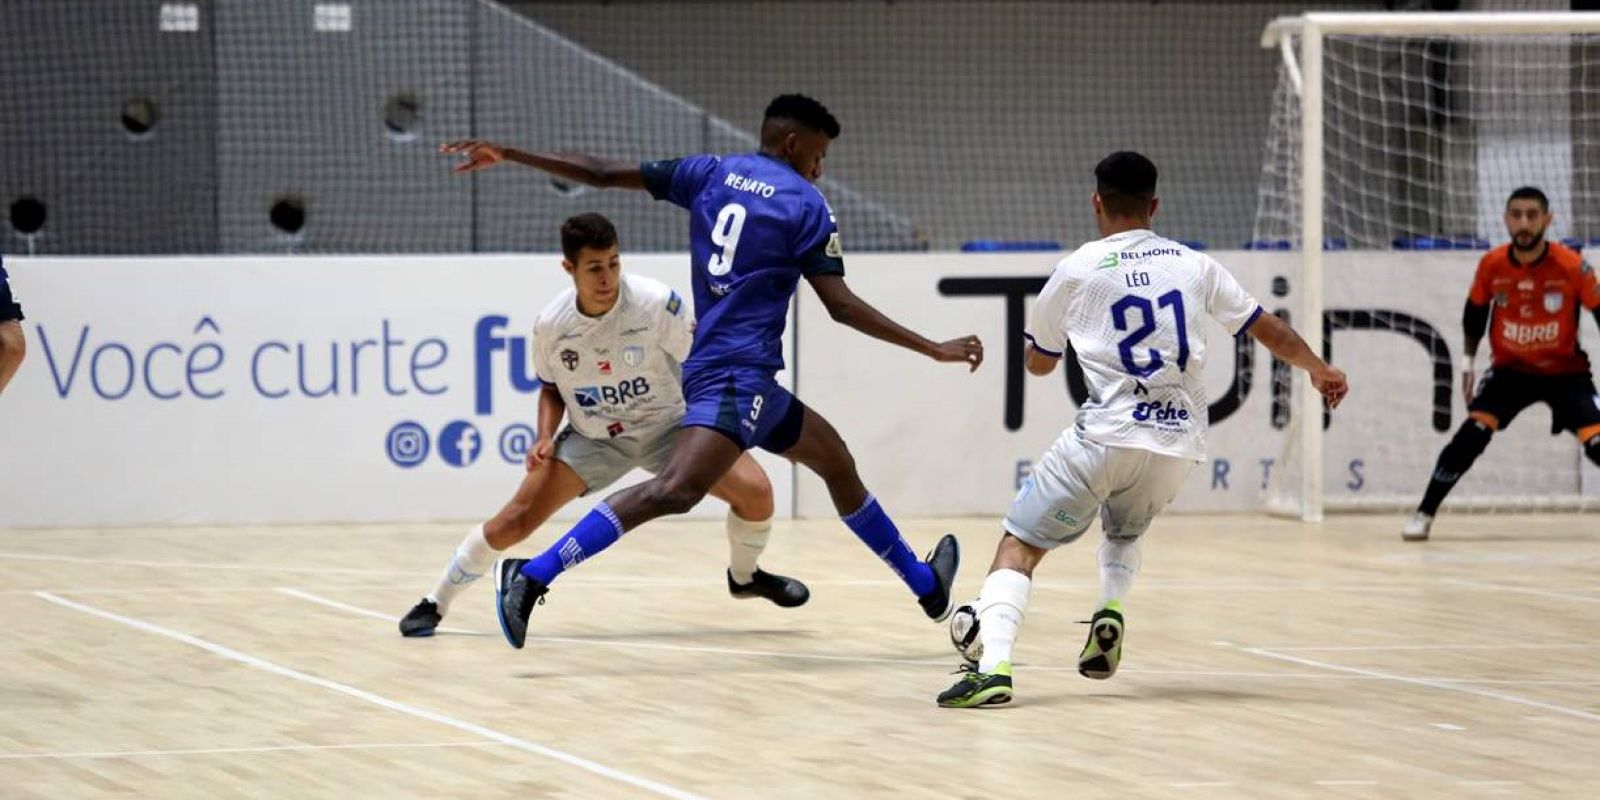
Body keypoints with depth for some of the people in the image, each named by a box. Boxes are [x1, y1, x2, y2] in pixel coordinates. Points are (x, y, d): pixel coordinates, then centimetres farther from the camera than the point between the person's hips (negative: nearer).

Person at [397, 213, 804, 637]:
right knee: (514, 521, -13)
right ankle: (433, 605, 8)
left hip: (667, 427, 0)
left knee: (755, 491, -18)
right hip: (592, 439, 1)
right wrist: (545, 438, -12)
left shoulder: (657, 303, -25)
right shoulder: (551, 324, -16)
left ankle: (744, 576, 17)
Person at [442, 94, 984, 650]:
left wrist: (506, 155, 17)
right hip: (736, 374, -10)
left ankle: (925, 584, 35)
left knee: (837, 463, 23)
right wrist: (934, 350, -4)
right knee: (676, 489, -26)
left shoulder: (711, 174, 15)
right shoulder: (806, 204, -3)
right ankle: (533, 576, -37)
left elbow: (602, 174, 11)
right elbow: (840, 305, -7)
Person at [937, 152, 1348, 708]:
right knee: (1124, 533, 34)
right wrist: (1318, 369, 36)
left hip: (1108, 434, -4)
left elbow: (1037, 362, 16)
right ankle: (1110, 612, 4)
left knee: (1019, 546, -2)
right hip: (1180, 443, 4)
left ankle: (992, 664, -25)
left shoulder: (1078, 270, 3)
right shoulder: (1193, 265, 11)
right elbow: (1268, 329, 19)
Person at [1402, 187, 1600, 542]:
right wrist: (1467, 361, 7)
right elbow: (1475, 313, 6)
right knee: (1471, 435, -14)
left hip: (1565, 372, -1)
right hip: (1510, 369, 1)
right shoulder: (1491, 265, -12)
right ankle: (1423, 515, -4)